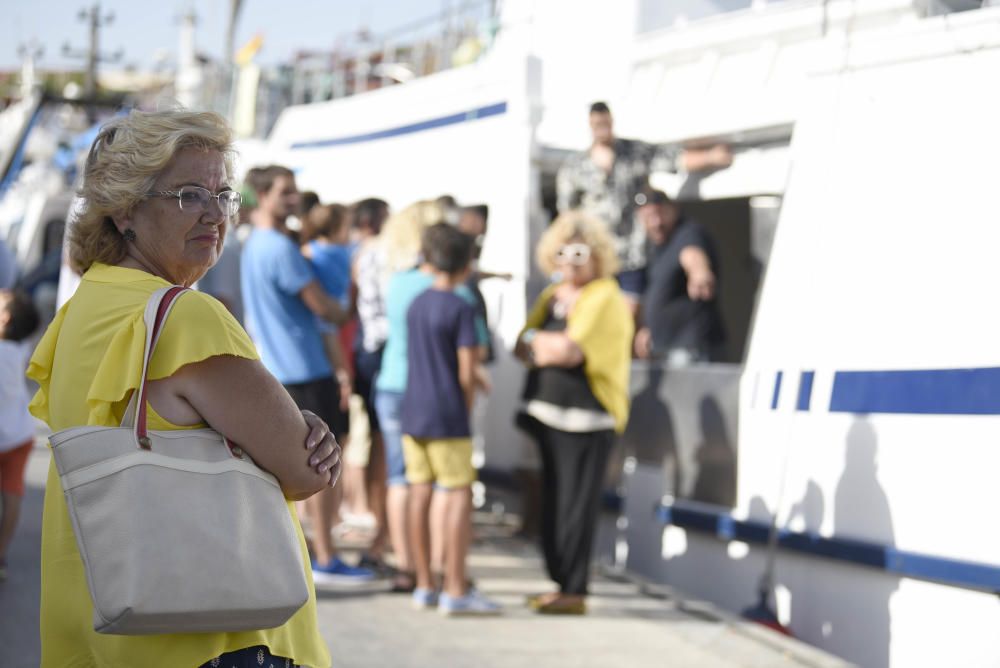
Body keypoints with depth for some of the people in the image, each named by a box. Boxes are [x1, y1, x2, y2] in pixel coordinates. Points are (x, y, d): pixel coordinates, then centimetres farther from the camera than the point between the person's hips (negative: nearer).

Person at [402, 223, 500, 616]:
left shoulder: (416, 304, 11)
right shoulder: (461, 308, -11)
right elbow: (467, 373, -13)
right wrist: (466, 410, 2)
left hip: (412, 414, 7)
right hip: (446, 416, -7)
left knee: (420, 494, 9)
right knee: (460, 495, -3)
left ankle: (424, 586, 15)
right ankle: (455, 590, -6)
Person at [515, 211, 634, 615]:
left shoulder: (606, 298, -7)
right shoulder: (553, 295, 19)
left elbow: (572, 350, -18)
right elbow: (523, 347, 14)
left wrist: (538, 341, -2)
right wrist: (553, 348, -7)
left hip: (586, 417, -8)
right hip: (549, 412, 8)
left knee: (576, 503, -6)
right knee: (553, 502, 10)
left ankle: (574, 591, -1)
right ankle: (561, 582, 18)